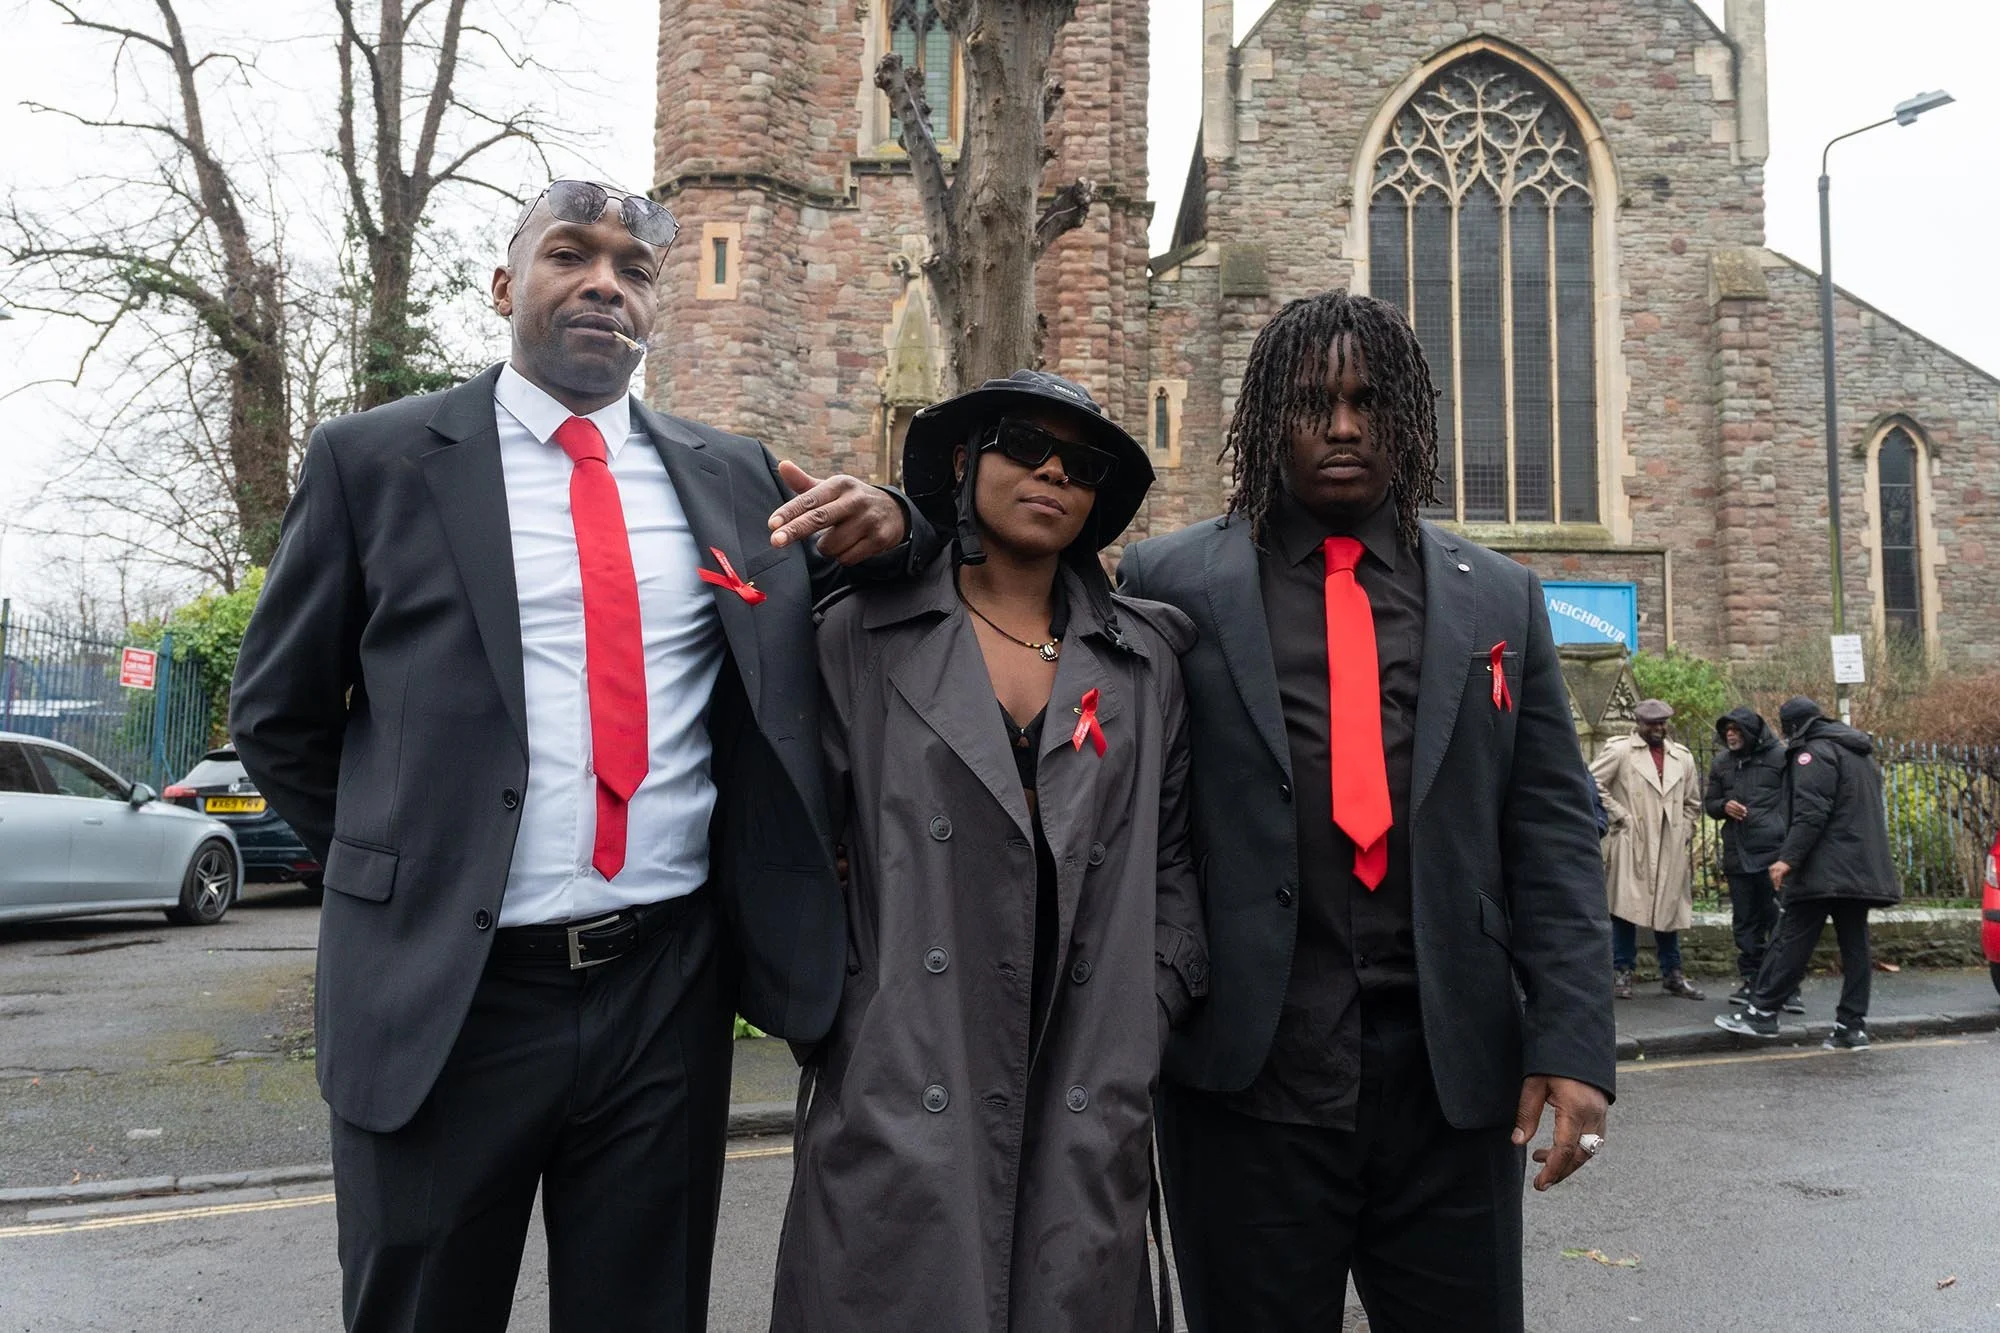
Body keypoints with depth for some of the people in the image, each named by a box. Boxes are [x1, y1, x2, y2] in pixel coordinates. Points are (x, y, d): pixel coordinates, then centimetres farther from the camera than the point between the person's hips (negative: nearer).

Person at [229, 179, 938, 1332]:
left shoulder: (733, 475, 7)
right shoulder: (376, 458, 0)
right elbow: (279, 715, 7)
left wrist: (887, 530, -6)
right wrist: (400, 862, 7)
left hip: (670, 985, 3)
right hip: (444, 989, -2)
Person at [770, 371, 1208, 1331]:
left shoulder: (1144, 662, 10)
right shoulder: (867, 636, 3)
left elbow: (1172, 858, 13)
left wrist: (1150, 1015, 3)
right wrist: (821, 1012, -2)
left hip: (1088, 1103, 3)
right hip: (900, 1098, -2)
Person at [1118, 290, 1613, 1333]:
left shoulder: (1498, 599, 9)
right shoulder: (1169, 583, 2)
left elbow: (1551, 834, 5)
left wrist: (1573, 1040, -3)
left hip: (1454, 1077, 2)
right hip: (1248, 1075, -2)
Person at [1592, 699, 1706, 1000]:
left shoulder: (1682, 756, 14)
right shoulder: (1619, 750, -1)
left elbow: (1693, 802, 22)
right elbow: (1593, 783, -6)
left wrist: (1684, 833, 11)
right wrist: (1619, 815, -9)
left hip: (1671, 849, 4)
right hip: (1631, 845, -4)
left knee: (1669, 908, 9)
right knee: (1626, 907, -4)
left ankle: (1672, 974, 18)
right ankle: (1622, 972, 5)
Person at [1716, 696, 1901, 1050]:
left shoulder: (1813, 753, -9)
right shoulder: (1859, 752, 21)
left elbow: (1810, 812, -20)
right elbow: (1874, 812, 27)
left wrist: (1789, 857, -22)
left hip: (1823, 870, -9)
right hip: (1863, 870, 9)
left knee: (1793, 939, -6)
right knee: (1855, 945, 7)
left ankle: (1761, 1011, -3)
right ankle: (1852, 1026, 8)